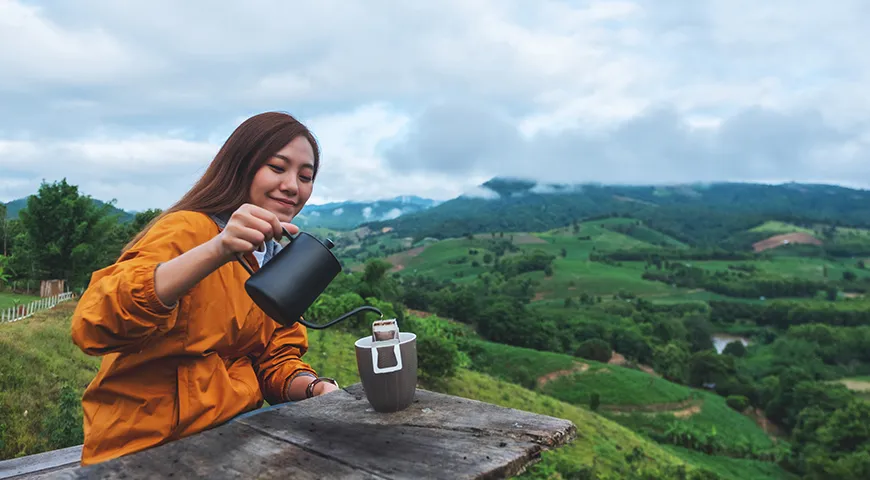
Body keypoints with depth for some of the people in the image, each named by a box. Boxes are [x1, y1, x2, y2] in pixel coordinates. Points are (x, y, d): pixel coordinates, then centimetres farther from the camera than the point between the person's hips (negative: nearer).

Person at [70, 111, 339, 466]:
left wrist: (315, 387, -13)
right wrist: (216, 252, -38)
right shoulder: (188, 230, -14)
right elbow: (94, 325, -27)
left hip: (231, 432, 7)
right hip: (150, 446, -7)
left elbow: (275, 361, 8)